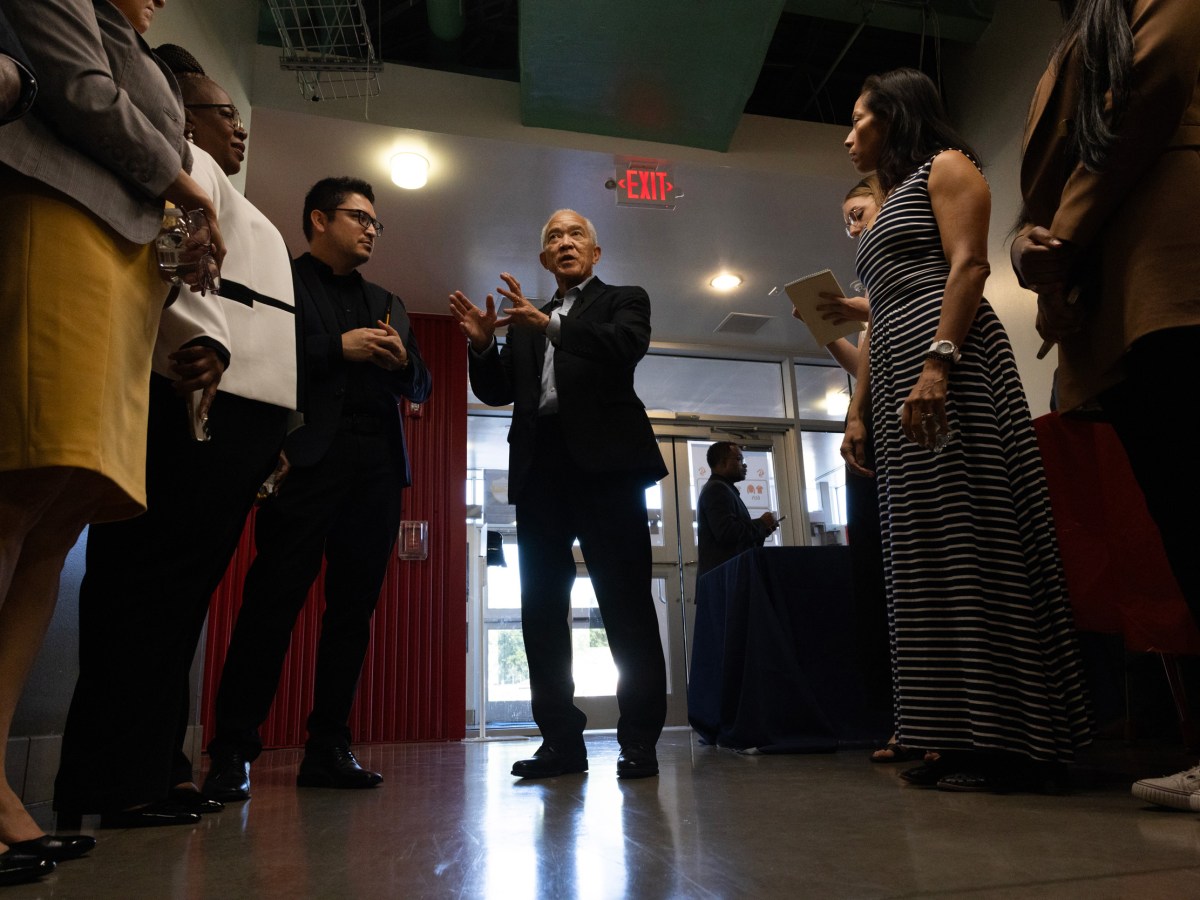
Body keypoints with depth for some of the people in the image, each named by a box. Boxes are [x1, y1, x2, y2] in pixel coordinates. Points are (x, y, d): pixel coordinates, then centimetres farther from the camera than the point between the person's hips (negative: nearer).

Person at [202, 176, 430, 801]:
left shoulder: (385, 304, 26)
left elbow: (419, 387, 23)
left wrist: (401, 358, 2)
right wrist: (339, 347, -10)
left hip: (377, 466, 6)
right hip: (308, 460, -5)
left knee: (354, 607, 4)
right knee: (274, 600, -7)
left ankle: (328, 749, 11)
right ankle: (232, 753, 1)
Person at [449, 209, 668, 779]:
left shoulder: (623, 300, 14)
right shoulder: (527, 321, 25)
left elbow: (628, 347, -8)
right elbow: (497, 392, 19)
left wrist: (549, 325, -17)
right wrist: (482, 344, 1)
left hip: (604, 460, -4)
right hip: (539, 467, 5)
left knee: (625, 603, -6)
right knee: (541, 606, 2)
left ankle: (639, 739, 0)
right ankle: (561, 739, 9)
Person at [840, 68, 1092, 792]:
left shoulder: (945, 165, 8)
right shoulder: (889, 208, 31)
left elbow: (969, 264, -10)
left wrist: (939, 361, -23)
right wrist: (858, 413, 15)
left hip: (952, 368, -9)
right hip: (900, 381, 9)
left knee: (974, 537, -12)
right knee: (928, 551, 2)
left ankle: (1012, 740, -7)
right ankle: (964, 741, 6)